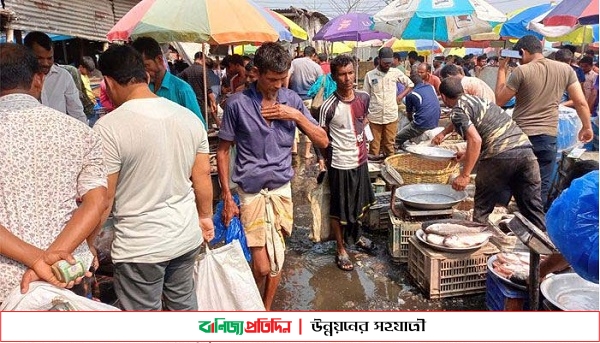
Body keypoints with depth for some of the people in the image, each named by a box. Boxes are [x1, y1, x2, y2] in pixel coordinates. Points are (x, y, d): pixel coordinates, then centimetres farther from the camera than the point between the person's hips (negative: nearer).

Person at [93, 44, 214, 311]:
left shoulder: (109, 127, -18)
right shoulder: (189, 117, -1)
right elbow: (202, 176, 5)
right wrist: (205, 216, 20)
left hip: (140, 246, -5)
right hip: (188, 236, 6)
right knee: (184, 302, 24)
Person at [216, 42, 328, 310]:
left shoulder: (291, 99, 2)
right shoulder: (238, 104, -8)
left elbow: (323, 142, 3)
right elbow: (223, 151, -2)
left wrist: (297, 116, -12)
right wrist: (226, 196, -5)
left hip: (282, 189, 4)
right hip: (252, 191, -3)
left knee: (277, 260, 12)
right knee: (263, 265, -5)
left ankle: (266, 311, 34)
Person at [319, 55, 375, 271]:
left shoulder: (364, 98, -3)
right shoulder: (329, 106, -19)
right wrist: (323, 160, -6)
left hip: (360, 160, 6)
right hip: (340, 164, -6)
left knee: (360, 204, 22)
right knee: (339, 209, 9)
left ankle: (356, 236, 46)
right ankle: (341, 250, 26)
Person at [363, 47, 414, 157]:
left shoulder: (396, 73, 2)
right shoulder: (370, 75, -1)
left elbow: (410, 84, 16)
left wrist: (401, 95, 2)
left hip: (391, 117, 1)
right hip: (374, 117, -1)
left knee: (389, 146, 9)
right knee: (374, 146, 5)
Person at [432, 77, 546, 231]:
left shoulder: (457, 111, -1)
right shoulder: (476, 99, 25)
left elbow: (475, 140, -14)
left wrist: (464, 175, -12)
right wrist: (443, 133, 60)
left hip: (500, 156, -7)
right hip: (525, 148, 7)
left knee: (482, 208, 10)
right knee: (532, 208, 11)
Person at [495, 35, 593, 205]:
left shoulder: (521, 71, -9)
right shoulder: (566, 70, 2)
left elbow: (499, 100, -2)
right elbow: (581, 103, 5)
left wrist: (501, 69, 5)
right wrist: (587, 127, 20)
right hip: (548, 137, 2)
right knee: (541, 188, 8)